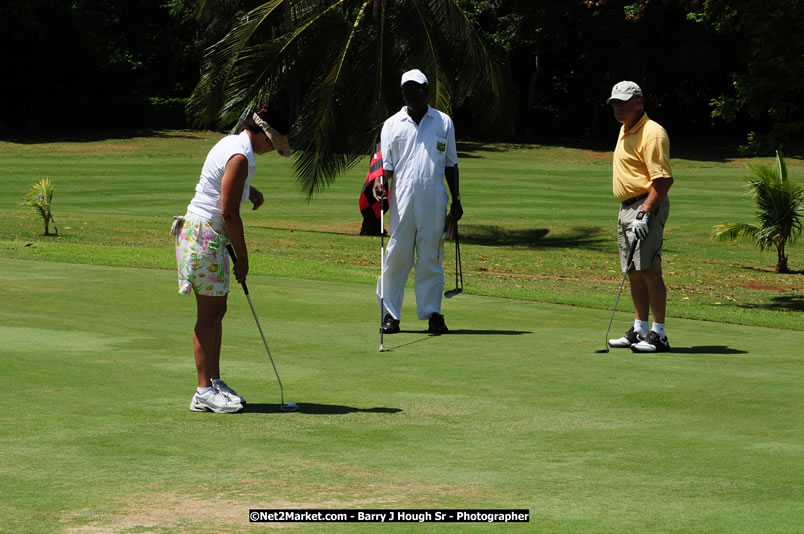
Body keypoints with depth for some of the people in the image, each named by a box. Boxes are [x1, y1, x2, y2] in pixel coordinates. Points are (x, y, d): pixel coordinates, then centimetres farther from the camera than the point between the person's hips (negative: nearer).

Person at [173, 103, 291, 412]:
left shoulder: (232, 143, 12)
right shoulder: (240, 157, -18)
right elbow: (229, 212, -19)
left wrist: (250, 191, 14)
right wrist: (243, 257, -11)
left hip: (206, 233, 10)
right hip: (205, 235, -10)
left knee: (216, 311, 13)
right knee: (209, 314, -7)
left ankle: (214, 382, 19)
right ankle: (204, 392, -5)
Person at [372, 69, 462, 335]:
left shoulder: (444, 123, 12)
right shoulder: (392, 125, 9)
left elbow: (451, 163, 15)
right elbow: (386, 164, 7)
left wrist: (456, 199, 11)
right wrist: (380, 182, -15)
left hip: (434, 200, 1)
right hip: (402, 199, -1)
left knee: (431, 258, 2)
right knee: (397, 256, -3)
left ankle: (432, 313, 7)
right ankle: (389, 314, 1)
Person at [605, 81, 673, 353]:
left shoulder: (652, 134, -15)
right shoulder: (625, 130, 16)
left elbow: (664, 180, -21)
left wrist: (644, 213, -25)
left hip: (647, 207, -10)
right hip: (627, 208, 10)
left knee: (649, 270, -12)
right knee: (634, 272, 10)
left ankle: (658, 335, -12)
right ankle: (639, 330, 15)